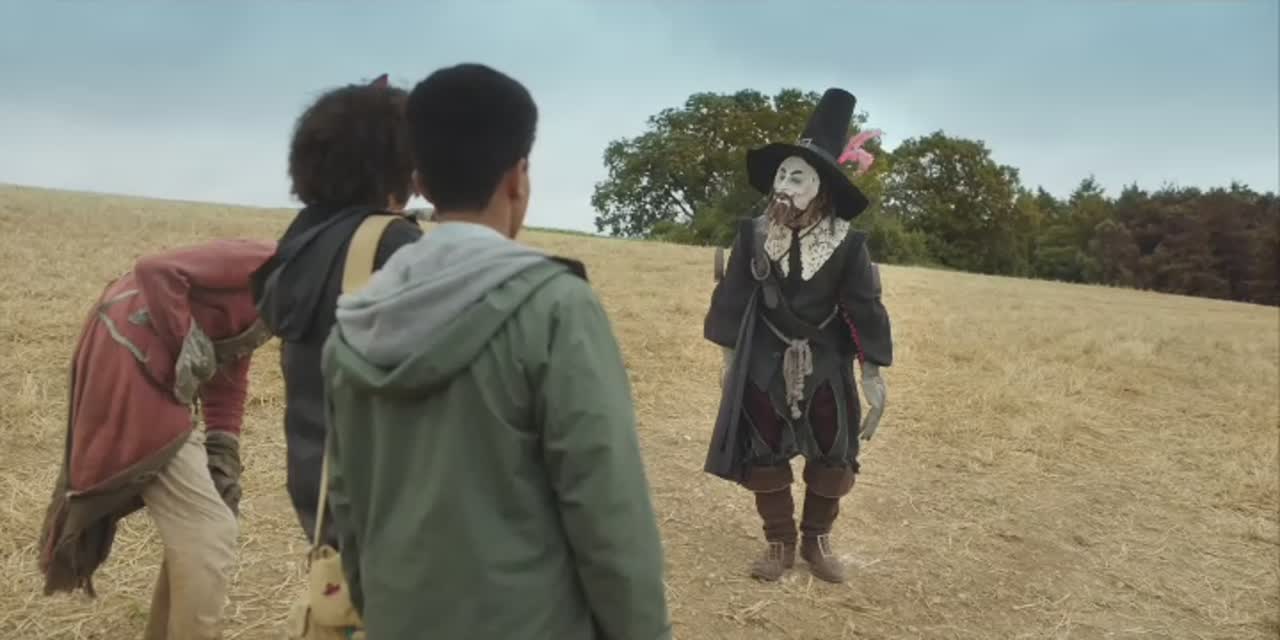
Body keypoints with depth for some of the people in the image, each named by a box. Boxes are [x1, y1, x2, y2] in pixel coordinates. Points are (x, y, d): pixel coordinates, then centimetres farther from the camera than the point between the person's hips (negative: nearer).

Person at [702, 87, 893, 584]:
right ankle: (779, 542, 26)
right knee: (763, 456, 7)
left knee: (833, 458, 9)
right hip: (764, 363, 1)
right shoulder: (753, 235, -9)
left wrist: (873, 375, -7)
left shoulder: (847, 244, -14)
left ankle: (817, 540, 32)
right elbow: (733, 297, 0)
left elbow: (865, 308, -8)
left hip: (826, 366, 0)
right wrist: (728, 360, 3)